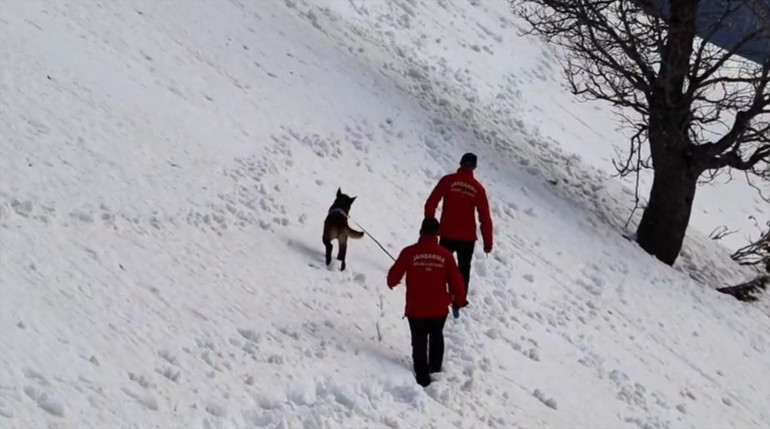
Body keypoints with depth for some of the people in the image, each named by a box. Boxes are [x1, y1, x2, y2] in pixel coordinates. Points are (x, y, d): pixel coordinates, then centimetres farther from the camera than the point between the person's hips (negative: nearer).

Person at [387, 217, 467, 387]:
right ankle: (435, 368, 38)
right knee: (436, 337, 27)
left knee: (419, 342, 12)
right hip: (439, 309, 2)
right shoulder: (445, 255, -9)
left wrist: (392, 283, 19)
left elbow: (394, 274, -5)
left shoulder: (409, 252, -13)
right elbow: (456, 281, -5)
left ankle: (423, 376, 14)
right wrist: (458, 302, 12)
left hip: (416, 309, -2)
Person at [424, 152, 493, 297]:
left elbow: (431, 203, -8)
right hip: (468, 237, 0)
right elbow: (485, 218, -3)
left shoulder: (448, 180, -5)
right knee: (464, 269, 13)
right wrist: (488, 242, 3)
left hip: (447, 234, 0)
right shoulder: (478, 188, -3)